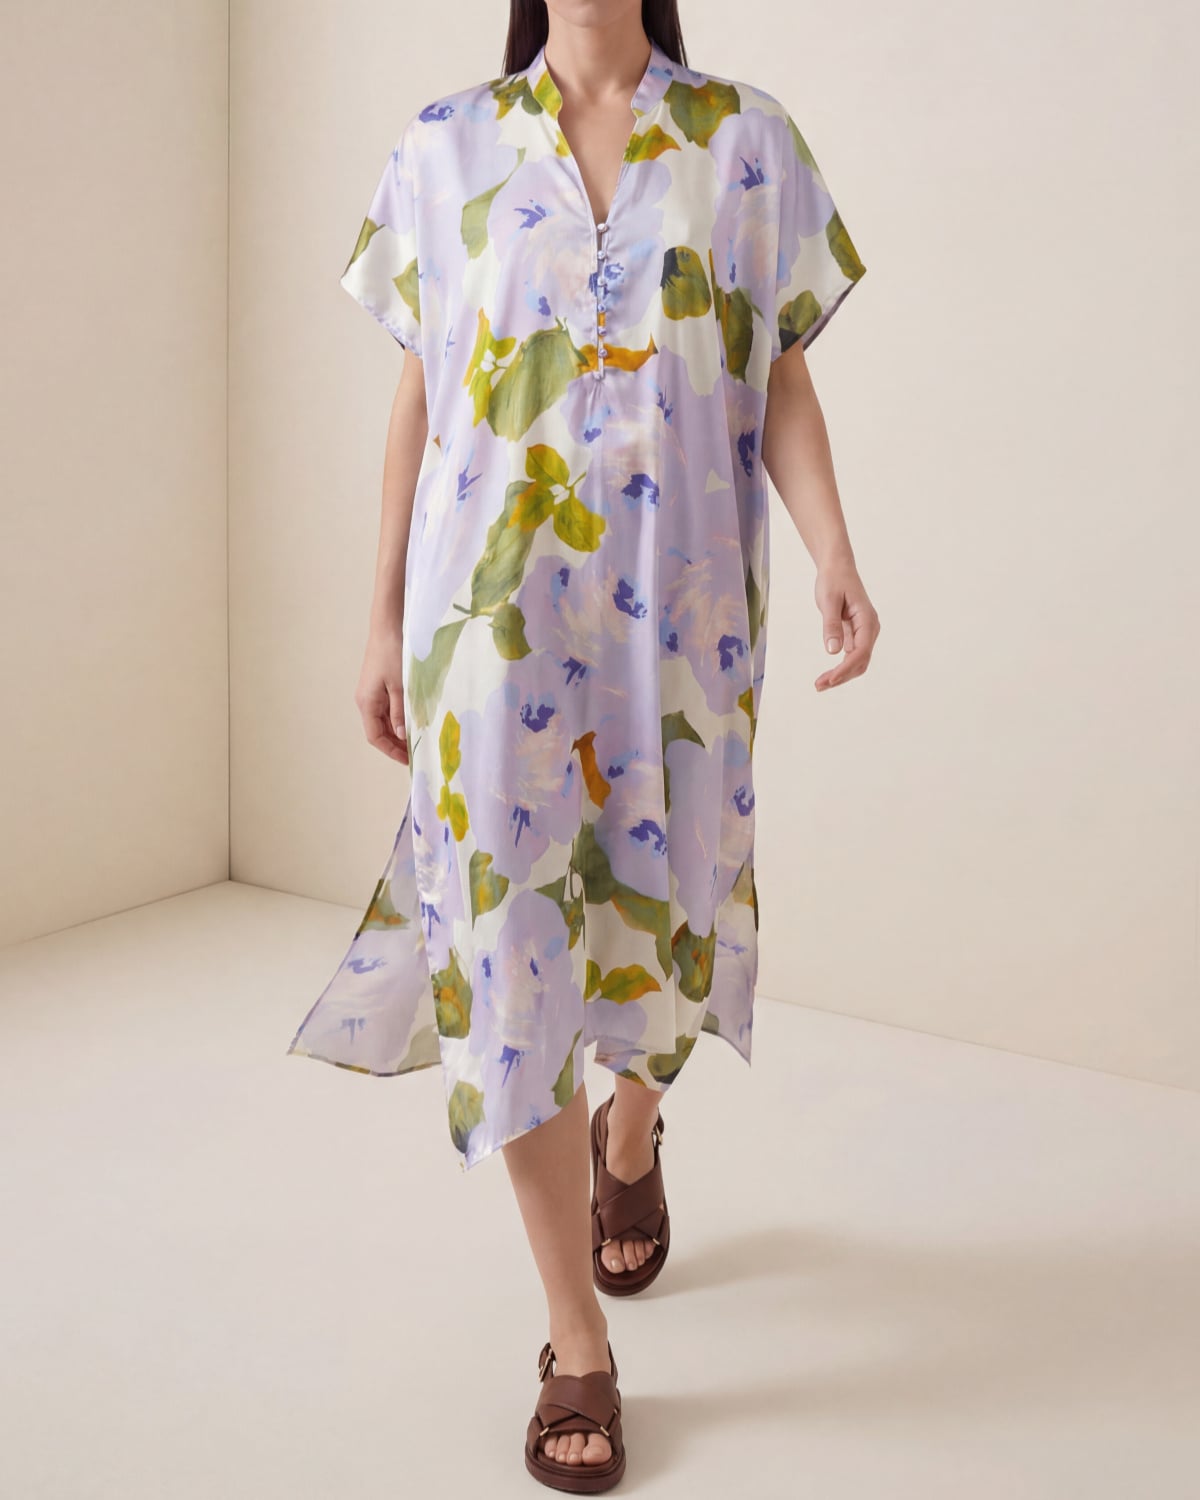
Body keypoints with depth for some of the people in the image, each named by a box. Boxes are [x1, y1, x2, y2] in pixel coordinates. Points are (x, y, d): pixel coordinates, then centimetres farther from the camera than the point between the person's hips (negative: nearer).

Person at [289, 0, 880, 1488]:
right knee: (511, 941, -2)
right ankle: (577, 1350, 12)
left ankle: (630, 1130, 49)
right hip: (495, 611, 0)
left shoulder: (747, 139, 6)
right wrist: (384, 621, 5)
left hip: (679, 613, 1)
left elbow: (782, 382, 4)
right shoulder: (448, 146, 7)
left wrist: (833, 553, -13)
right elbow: (420, 397, 7)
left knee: (658, 916, 12)